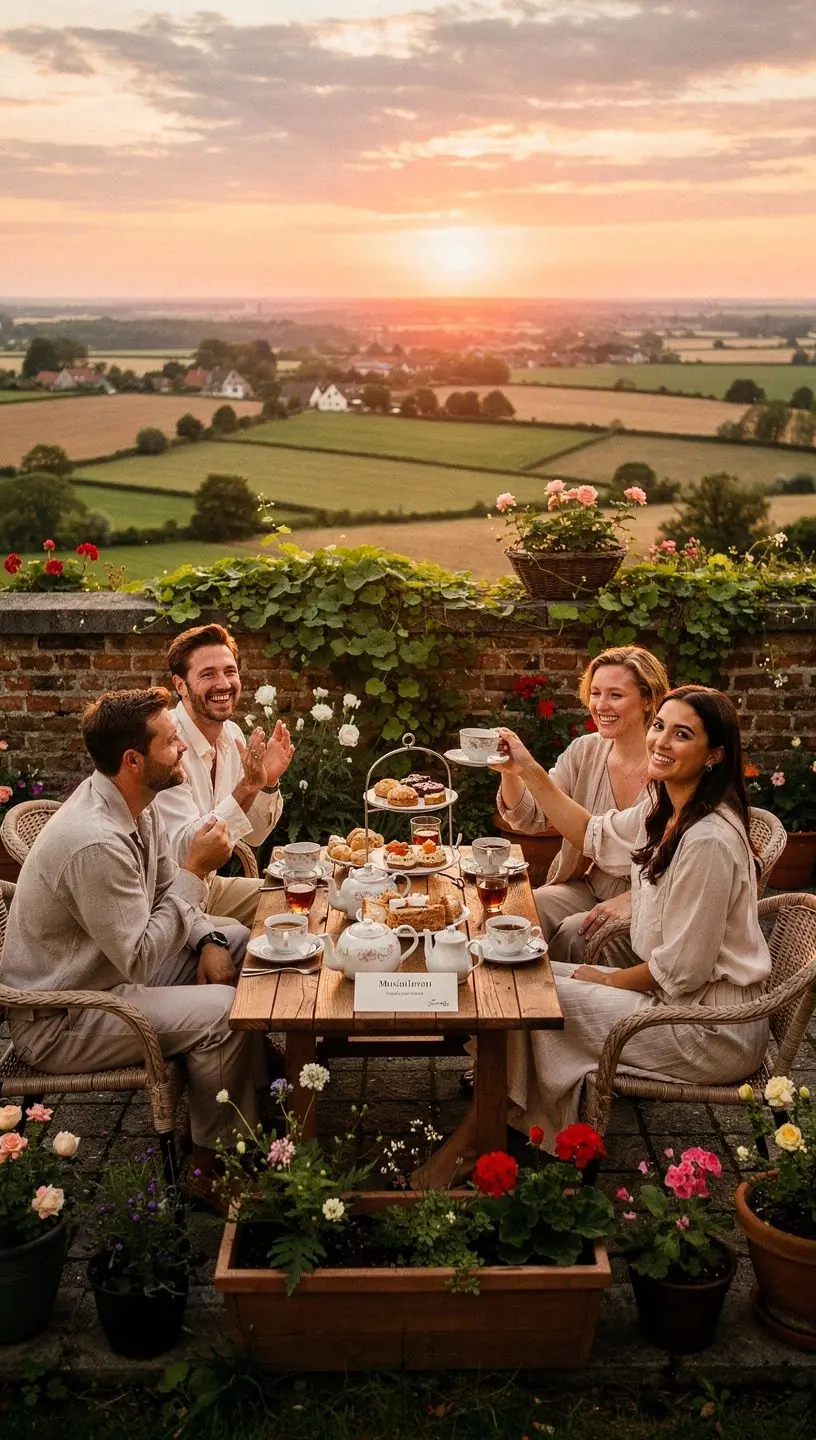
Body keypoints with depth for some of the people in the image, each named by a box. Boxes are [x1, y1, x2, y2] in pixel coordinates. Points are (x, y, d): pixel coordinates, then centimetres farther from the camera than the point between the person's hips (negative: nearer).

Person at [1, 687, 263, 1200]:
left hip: (109, 969, 10)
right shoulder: (96, 841, -32)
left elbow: (166, 891, 10)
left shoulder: (138, 802, -2)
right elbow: (140, 960, -29)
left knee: (243, 946, 7)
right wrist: (196, 869, -26)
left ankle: (259, 1095, 20)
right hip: (57, 1020, -10)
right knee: (226, 1012, -22)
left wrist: (208, 940, -7)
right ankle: (215, 1160, 1)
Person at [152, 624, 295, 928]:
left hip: (207, 886, 8)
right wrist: (246, 787, -35)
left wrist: (268, 783, -13)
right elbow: (183, 852, -27)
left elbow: (253, 836, 6)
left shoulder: (231, 734, 1)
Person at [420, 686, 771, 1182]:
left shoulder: (709, 840, -27)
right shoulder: (665, 811, 2)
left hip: (711, 1028, -9)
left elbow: (682, 968, -24)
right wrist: (529, 769, 12)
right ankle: (481, 1127, 13)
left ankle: (475, 1138, 12)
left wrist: (606, 979, -6)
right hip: (677, 996, 9)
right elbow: (594, 835, 20)